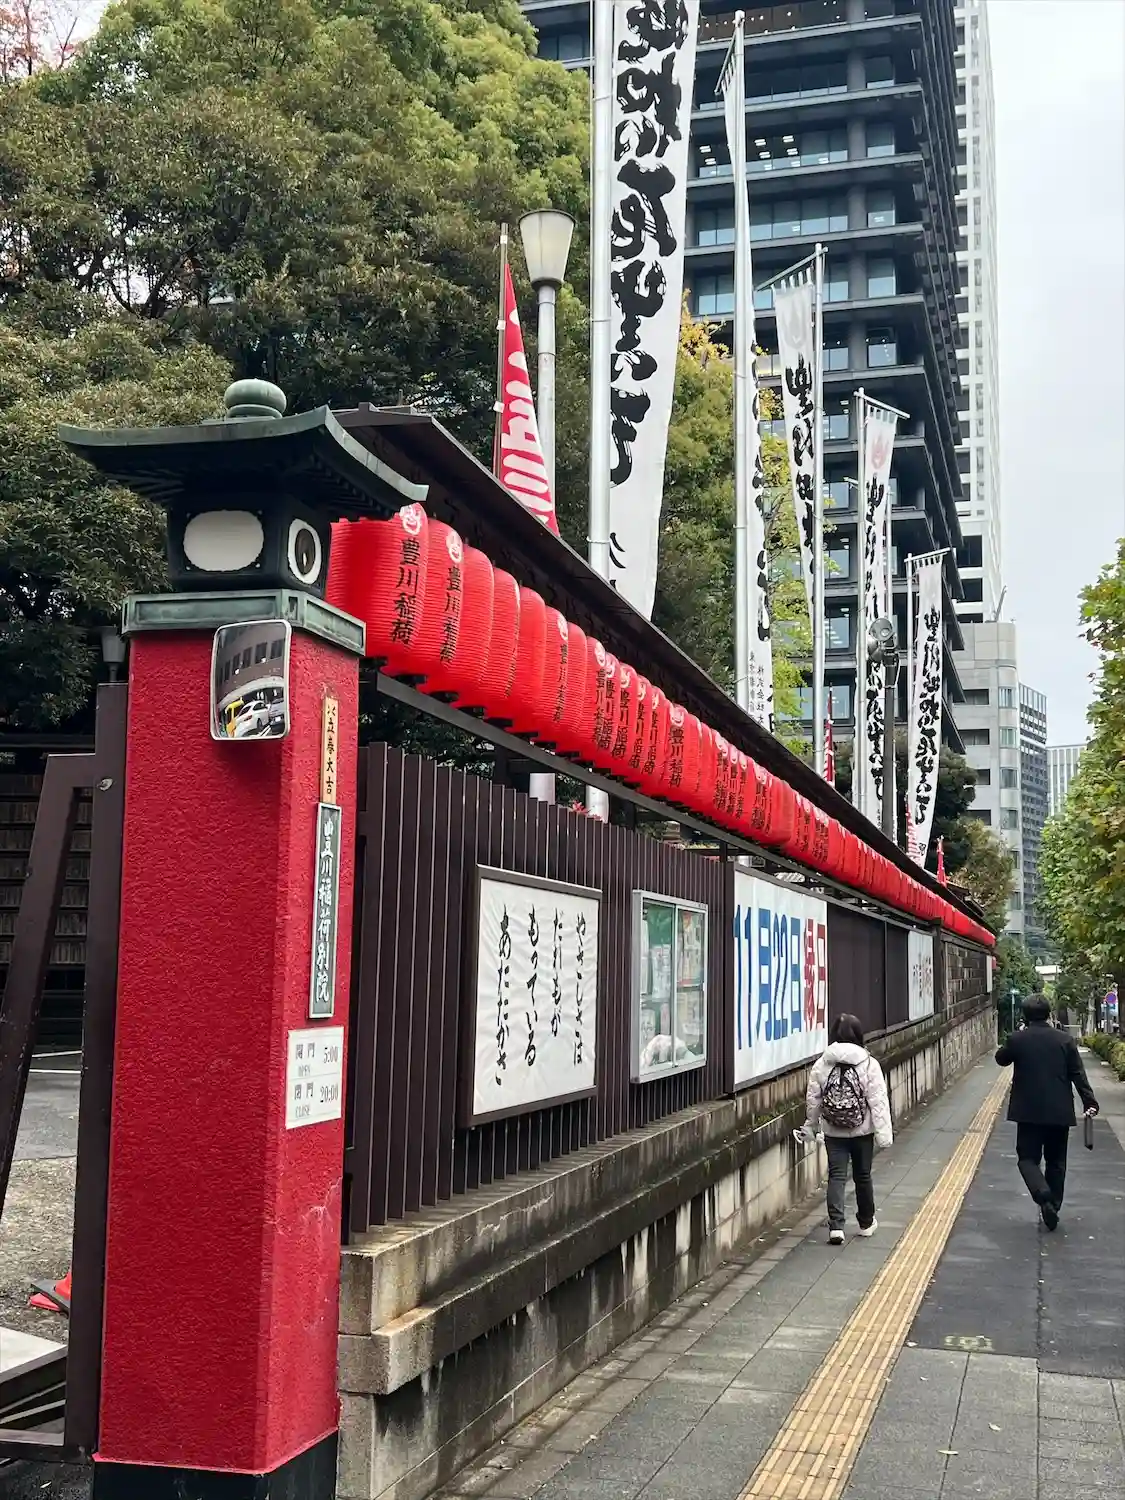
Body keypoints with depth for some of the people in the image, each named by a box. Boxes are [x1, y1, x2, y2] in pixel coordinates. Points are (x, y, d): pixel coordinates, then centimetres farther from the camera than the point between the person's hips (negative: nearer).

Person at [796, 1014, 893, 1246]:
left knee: (836, 1176, 2)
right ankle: (867, 1223, 32)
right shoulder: (869, 1064, -11)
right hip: (863, 1131, 0)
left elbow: (813, 1101, 0)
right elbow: (878, 1102, -14)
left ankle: (836, 1226, -13)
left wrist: (809, 1127, 14)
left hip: (833, 1133, 0)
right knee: (863, 1175, 16)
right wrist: (884, 1133, -12)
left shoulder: (821, 1065, -6)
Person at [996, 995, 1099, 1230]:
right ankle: (1053, 1206, 17)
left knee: (1028, 1158, 3)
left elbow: (1001, 1059, 13)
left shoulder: (1017, 1039, -6)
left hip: (1028, 1112, -2)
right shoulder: (1065, 1040, -3)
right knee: (1056, 1162, 15)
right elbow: (1078, 1074, -5)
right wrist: (1089, 1102, -3)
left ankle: (1044, 1197, -21)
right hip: (1059, 1112, 2)